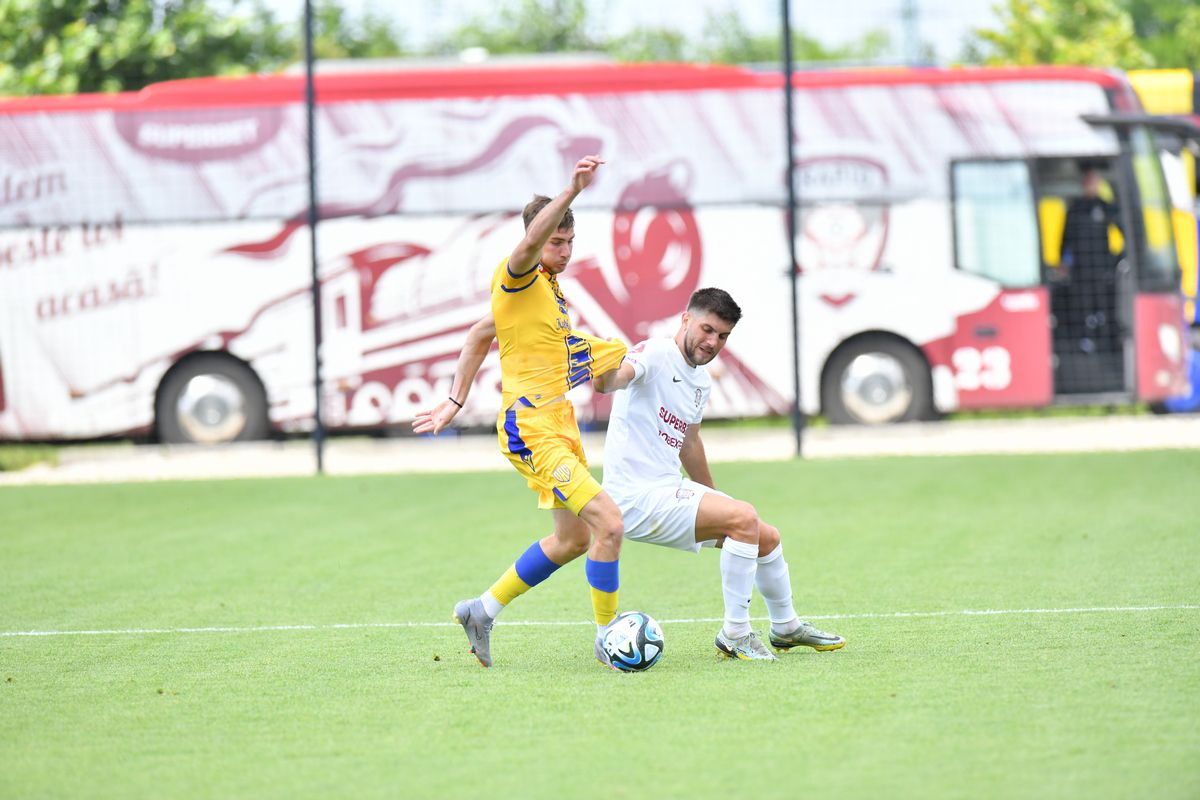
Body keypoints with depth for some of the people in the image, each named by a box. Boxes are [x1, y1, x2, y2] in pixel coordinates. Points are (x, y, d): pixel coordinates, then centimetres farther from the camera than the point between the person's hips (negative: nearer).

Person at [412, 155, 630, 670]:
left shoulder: (549, 287, 15)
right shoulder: (518, 279, -11)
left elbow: (481, 334, 24)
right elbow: (530, 243, -35)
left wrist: (455, 401, 22)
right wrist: (572, 192, -47)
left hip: (558, 426, 10)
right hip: (530, 429, -10)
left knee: (573, 539, 17)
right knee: (607, 523, -17)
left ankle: (483, 610, 28)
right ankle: (606, 638, -5)